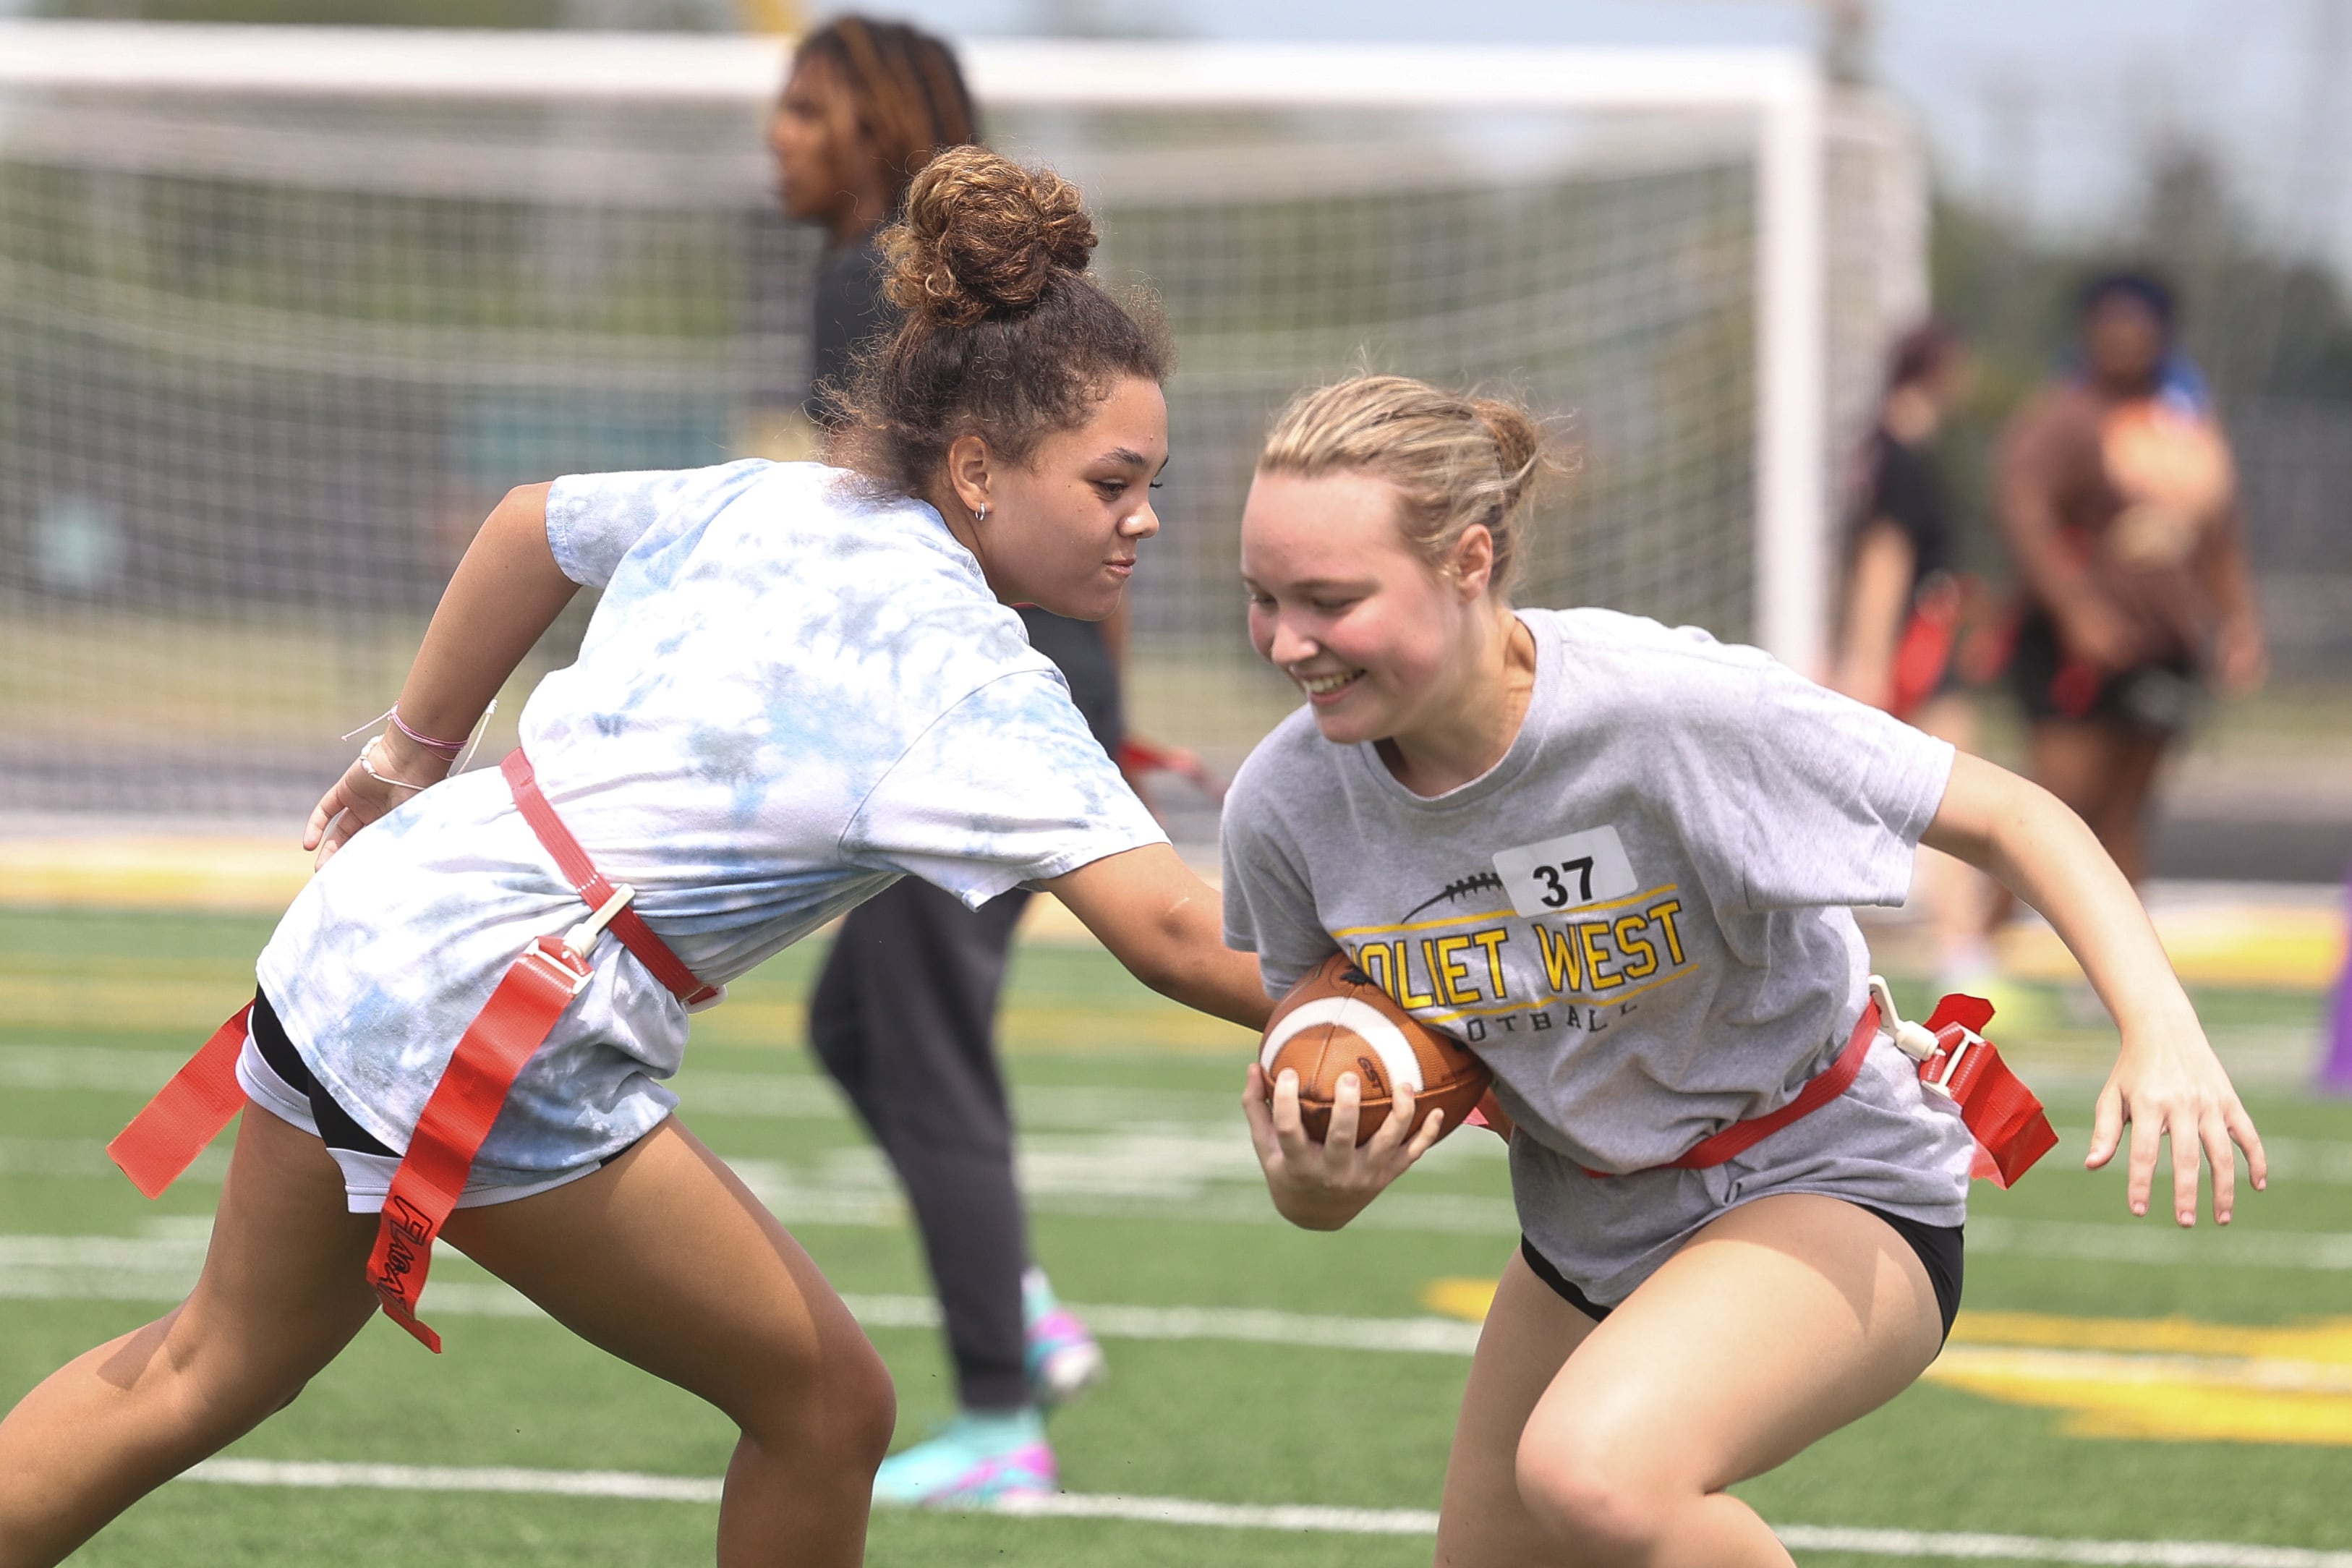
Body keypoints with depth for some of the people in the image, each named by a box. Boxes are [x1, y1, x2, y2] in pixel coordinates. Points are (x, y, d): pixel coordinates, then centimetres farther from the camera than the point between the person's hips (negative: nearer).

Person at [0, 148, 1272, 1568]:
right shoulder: (967, 678, -17)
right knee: (827, 1409, 4)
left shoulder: (770, 504, 7)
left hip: (366, 922, 9)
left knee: (215, 1367, 25)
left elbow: (535, 523, 24)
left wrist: (416, 754, 34)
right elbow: (1172, 935, -26)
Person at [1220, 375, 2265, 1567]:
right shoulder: (1287, 806, -14)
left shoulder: (1680, 707, -28)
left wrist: (2162, 1027, -34)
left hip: (1828, 1196, -6)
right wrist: (1307, 1185, -25)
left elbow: (2007, 818, -19)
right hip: (1588, 1233, 6)